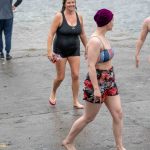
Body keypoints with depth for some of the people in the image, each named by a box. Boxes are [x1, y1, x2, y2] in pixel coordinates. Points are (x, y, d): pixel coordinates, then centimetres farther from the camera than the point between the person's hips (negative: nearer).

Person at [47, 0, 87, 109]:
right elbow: (51, 34, -14)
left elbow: (82, 34, 11)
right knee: (60, 77, 3)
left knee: (76, 75, -1)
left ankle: (76, 101, 11)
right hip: (60, 50, -3)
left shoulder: (79, 17, -1)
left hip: (74, 50, 3)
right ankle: (53, 93, 34)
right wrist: (49, 51, -19)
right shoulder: (59, 16, -13)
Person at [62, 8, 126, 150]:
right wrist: (96, 88, -25)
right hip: (97, 83, -9)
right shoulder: (95, 41, -24)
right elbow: (91, 66, -25)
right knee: (88, 118, 7)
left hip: (108, 82, 9)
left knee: (118, 114, 6)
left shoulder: (102, 37, 5)